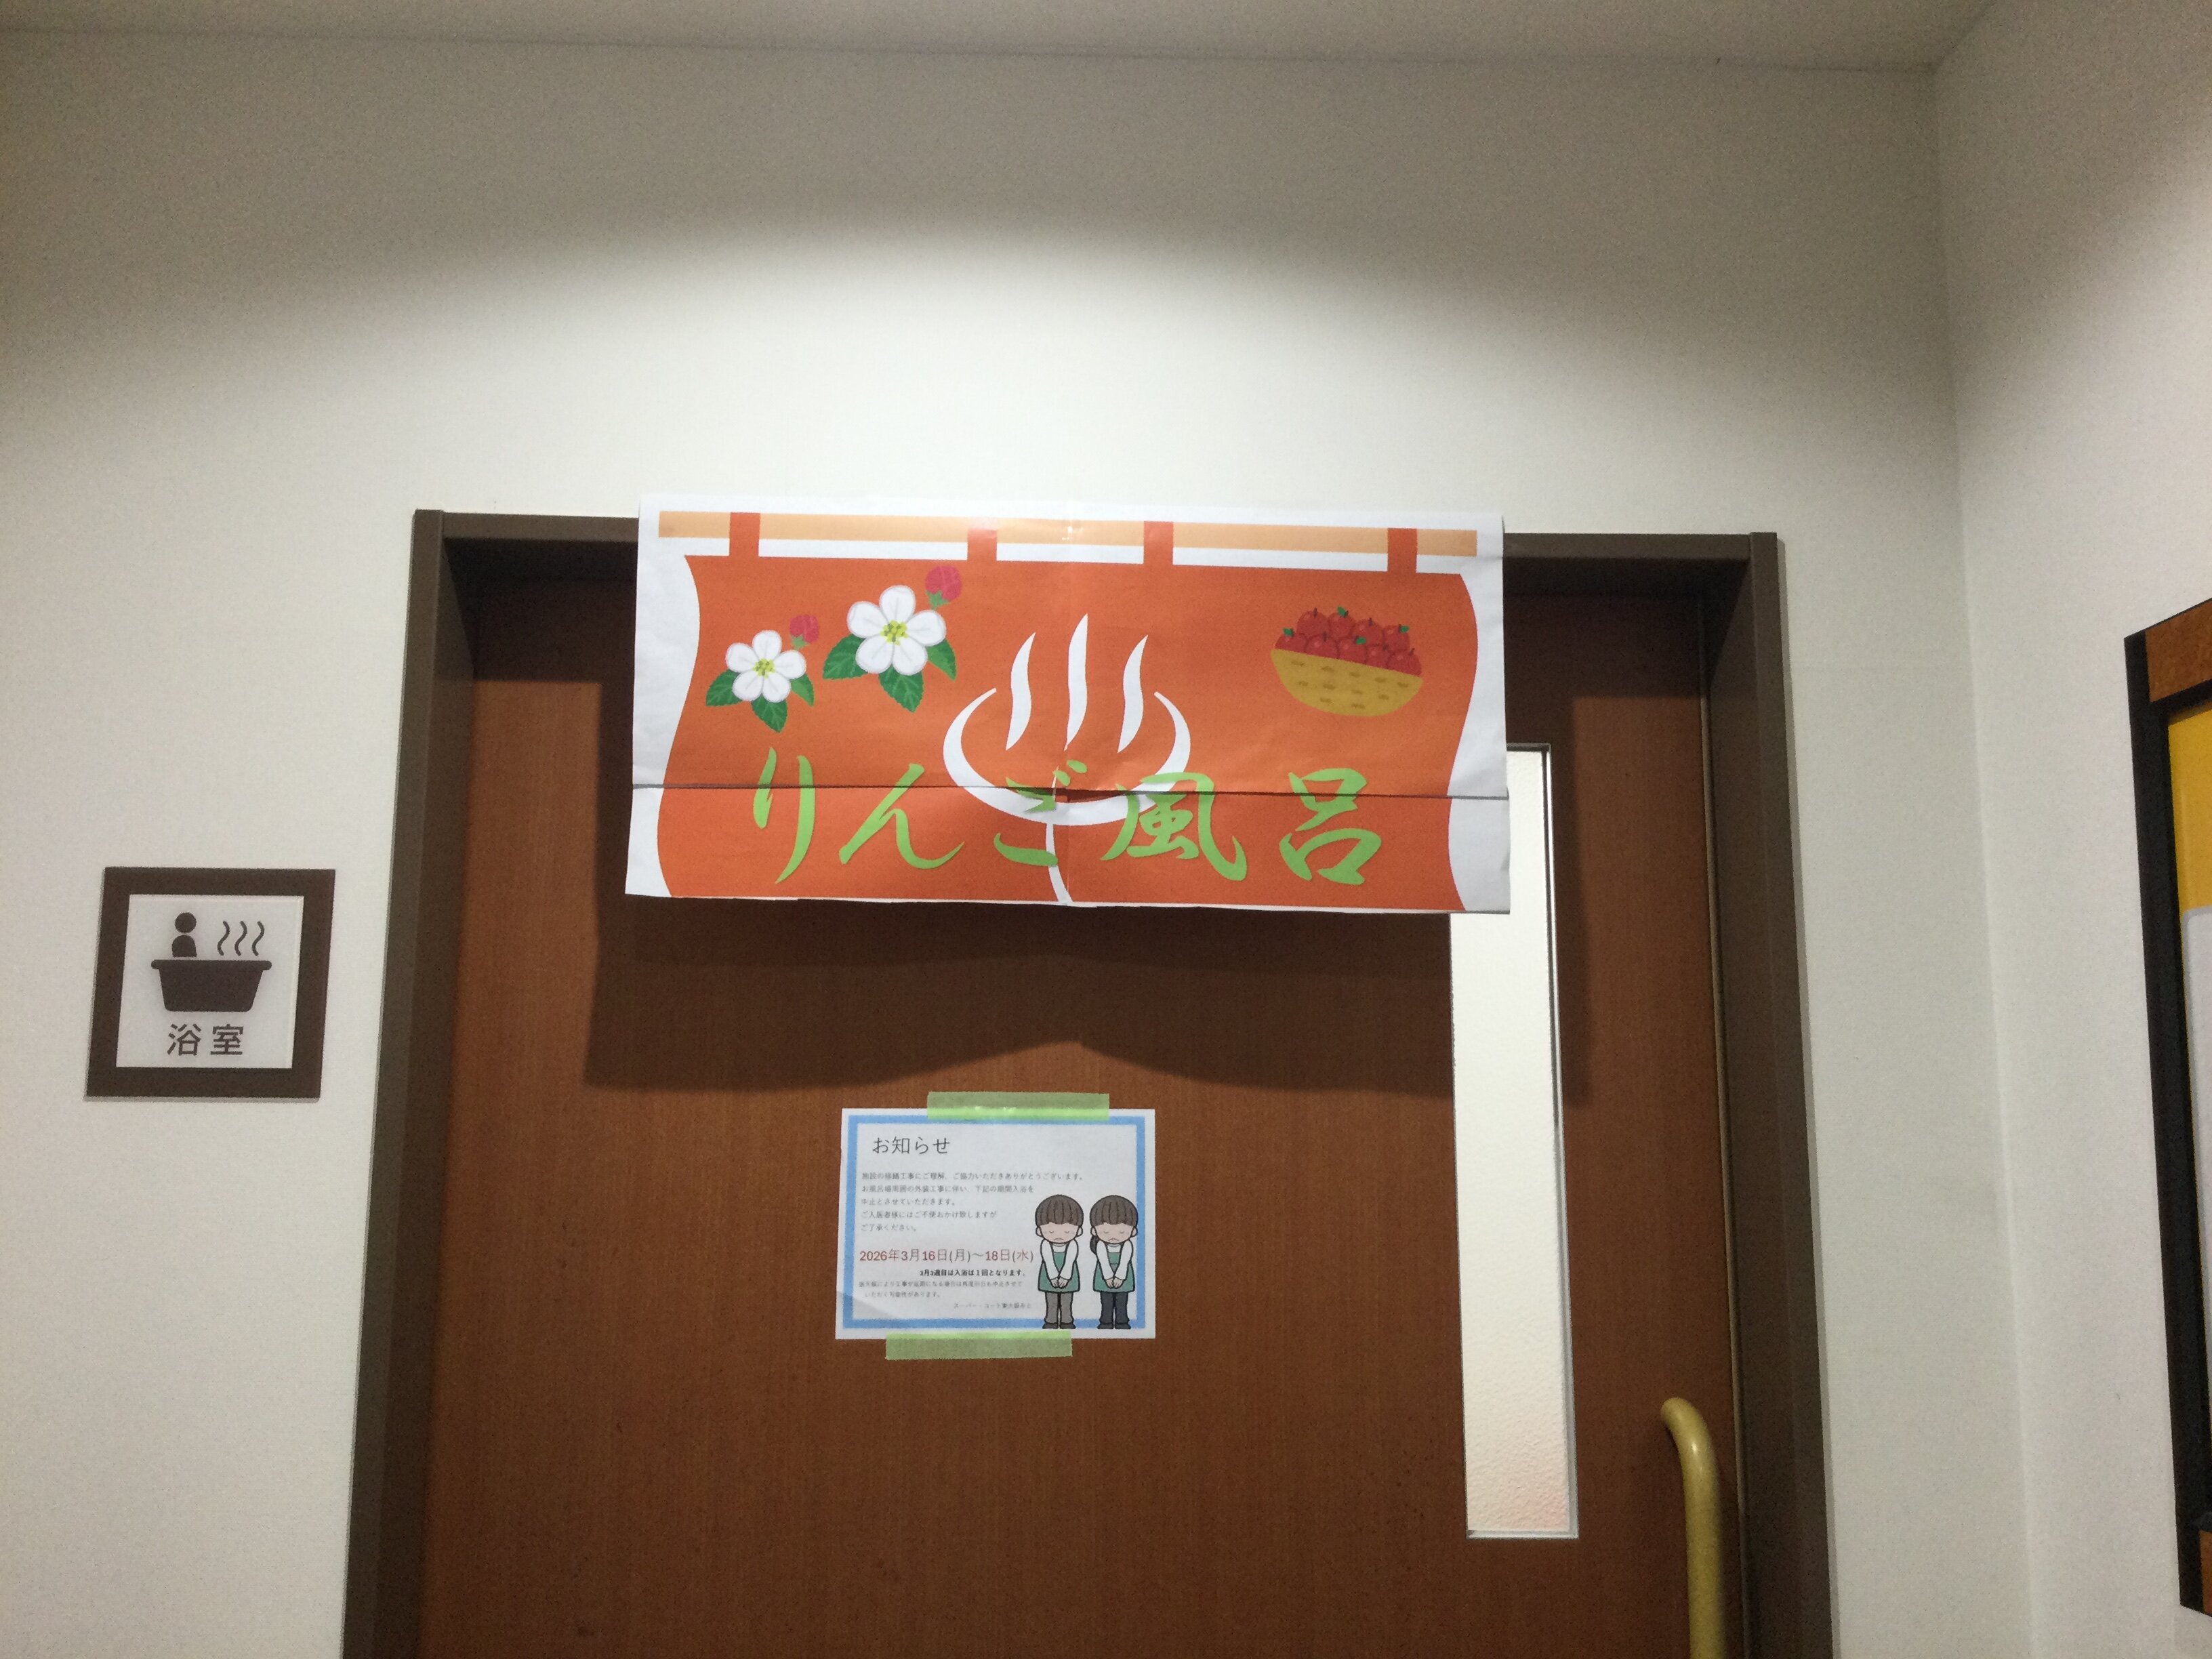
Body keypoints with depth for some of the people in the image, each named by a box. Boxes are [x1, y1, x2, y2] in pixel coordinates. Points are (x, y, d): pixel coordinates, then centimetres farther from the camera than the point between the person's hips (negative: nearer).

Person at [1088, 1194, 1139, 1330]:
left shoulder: (1127, 1246, -13)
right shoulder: (1100, 1246, -13)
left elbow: (1124, 1262, -16)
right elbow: (1104, 1262, -18)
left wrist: (1119, 1277, -21)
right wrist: (1108, 1277, -23)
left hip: (1123, 1278, 0)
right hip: (1104, 1279, 0)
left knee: (1122, 1302, 8)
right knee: (1106, 1302, 9)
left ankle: (1122, 1323, 17)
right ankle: (1106, 1323, 18)